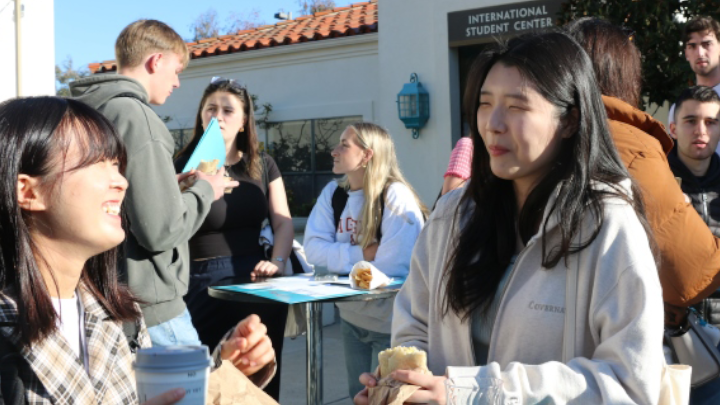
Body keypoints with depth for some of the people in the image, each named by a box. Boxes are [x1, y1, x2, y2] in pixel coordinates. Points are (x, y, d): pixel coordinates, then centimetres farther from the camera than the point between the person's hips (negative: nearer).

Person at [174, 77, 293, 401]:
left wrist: (277, 262, -11)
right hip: (203, 283, -4)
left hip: (255, 279, 4)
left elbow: (283, 222, 5)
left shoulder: (263, 166, 9)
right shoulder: (184, 167, -3)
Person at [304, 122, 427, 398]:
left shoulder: (396, 196, -22)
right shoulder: (332, 192, -2)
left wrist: (343, 260, -16)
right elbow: (313, 247, -10)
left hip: (391, 324, -6)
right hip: (351, 319, 6)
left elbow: (392, 267, -30)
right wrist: (362, 254, -22)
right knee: (358, 394, 19)